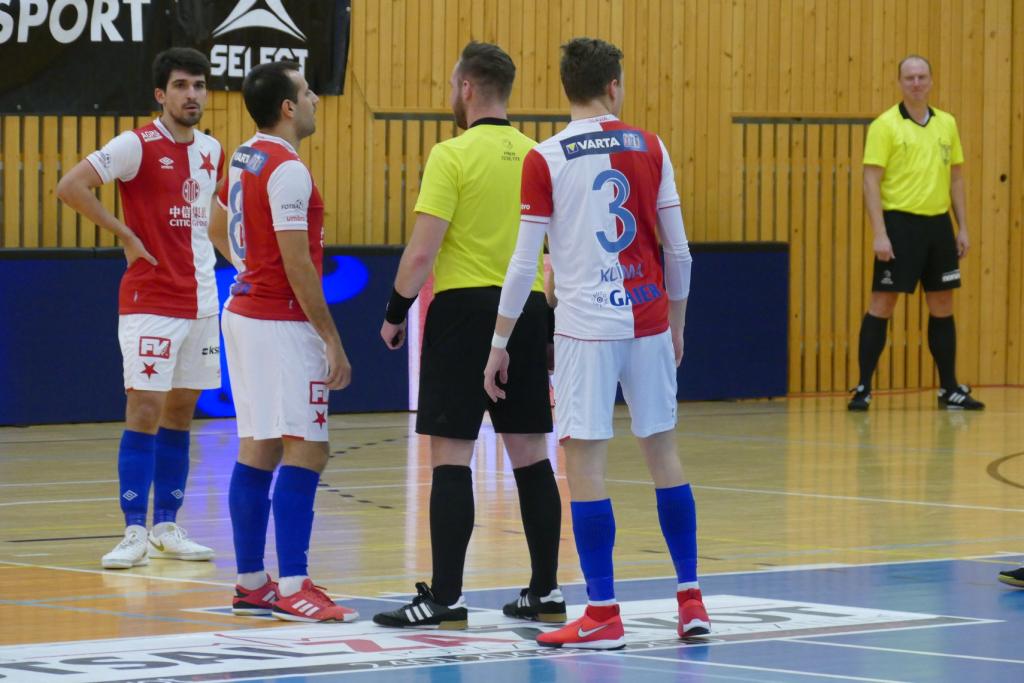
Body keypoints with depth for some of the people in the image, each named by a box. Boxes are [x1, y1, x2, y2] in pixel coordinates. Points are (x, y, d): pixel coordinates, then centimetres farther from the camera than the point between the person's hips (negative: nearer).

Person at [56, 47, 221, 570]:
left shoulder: (211, 151, 9)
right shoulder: (137, 145, -11)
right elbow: (70, 187, -19)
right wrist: (126, 235, -17)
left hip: (200, 302, 7)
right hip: (150, 304, -6)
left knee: (180, 413, 10)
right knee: (144, 411, -9)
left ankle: (167, 528, 17)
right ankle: (134, 533, -7)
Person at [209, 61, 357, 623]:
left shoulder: (244, 159, 11)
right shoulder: (287, 170, -17)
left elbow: (219, 228, 27)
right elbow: (298, 265, -20)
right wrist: (332, 340, -16)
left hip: (245, 310, 10)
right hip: (283, 323, -10)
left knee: (257, 450, 11)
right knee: (305, 451, -9)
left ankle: (251, 584, 13)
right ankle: (292, 588, -12)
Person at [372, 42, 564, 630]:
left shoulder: (452, 156, -10)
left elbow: (423, 252, -14)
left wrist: (396, 311, -2)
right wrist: (552, 316, 20)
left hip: (464, 309, -6)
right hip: (527, 311, 6)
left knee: (451, 456, -4)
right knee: (531, 456, 10)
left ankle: (445, 598, -5)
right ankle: (546, 591, 14)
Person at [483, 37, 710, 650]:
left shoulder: (546, 161, -6)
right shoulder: (649, 149, 3)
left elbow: (524, 261, -6)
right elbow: (678, 249, 5)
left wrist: (501, 341, 2)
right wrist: (676, 321, 18)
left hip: (586, 325, -4)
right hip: (648, 319, 4)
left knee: (585, 461, -1)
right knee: (663, 452, 13)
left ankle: (604, 615, -2)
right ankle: (691, 599, 15)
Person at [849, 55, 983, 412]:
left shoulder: (946, 124, 10)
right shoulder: (885, 125, -5)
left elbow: (956, 177, 16)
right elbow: (871, 181, -9)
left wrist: (963, 228, 11)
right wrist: (879, 233, -16)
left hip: (938, 224, 5)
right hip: (900, 223, -5)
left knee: (942, 306, 9)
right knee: (882, 305, -4)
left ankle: (949, 389, 17)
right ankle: (863, 388, 0)